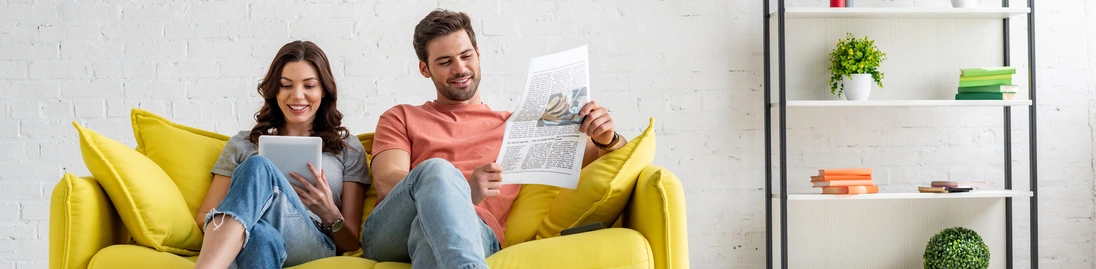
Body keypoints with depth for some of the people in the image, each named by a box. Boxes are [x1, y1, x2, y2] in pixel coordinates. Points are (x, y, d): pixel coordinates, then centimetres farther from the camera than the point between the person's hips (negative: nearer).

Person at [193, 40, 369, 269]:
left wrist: (329, 214, -6)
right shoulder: (243, 144, 26)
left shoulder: (348, 147, 21)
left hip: (314, 247, -1)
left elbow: (351, 245, 17)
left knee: (258, 167, -32)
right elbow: (203, 218, 20)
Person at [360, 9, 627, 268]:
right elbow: (386, 184, 5)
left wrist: (607, 140, -2)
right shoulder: (400, 118, 26)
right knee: (437, 169, -35)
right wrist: (463, 191, -15)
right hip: (389, 233, 0)